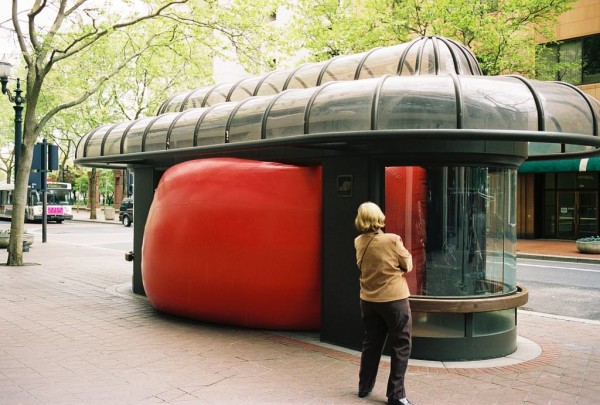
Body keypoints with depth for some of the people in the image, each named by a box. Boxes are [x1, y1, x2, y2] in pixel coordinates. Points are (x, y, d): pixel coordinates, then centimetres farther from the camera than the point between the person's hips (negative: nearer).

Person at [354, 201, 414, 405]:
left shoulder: (358, 242, -2)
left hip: (368, 301, 5)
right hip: (394, 300, -5)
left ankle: (365, 386, 29)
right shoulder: (392, 240, -17)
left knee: (371, 343, 18)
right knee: (400, 347, 5)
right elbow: (408, 266, -5)